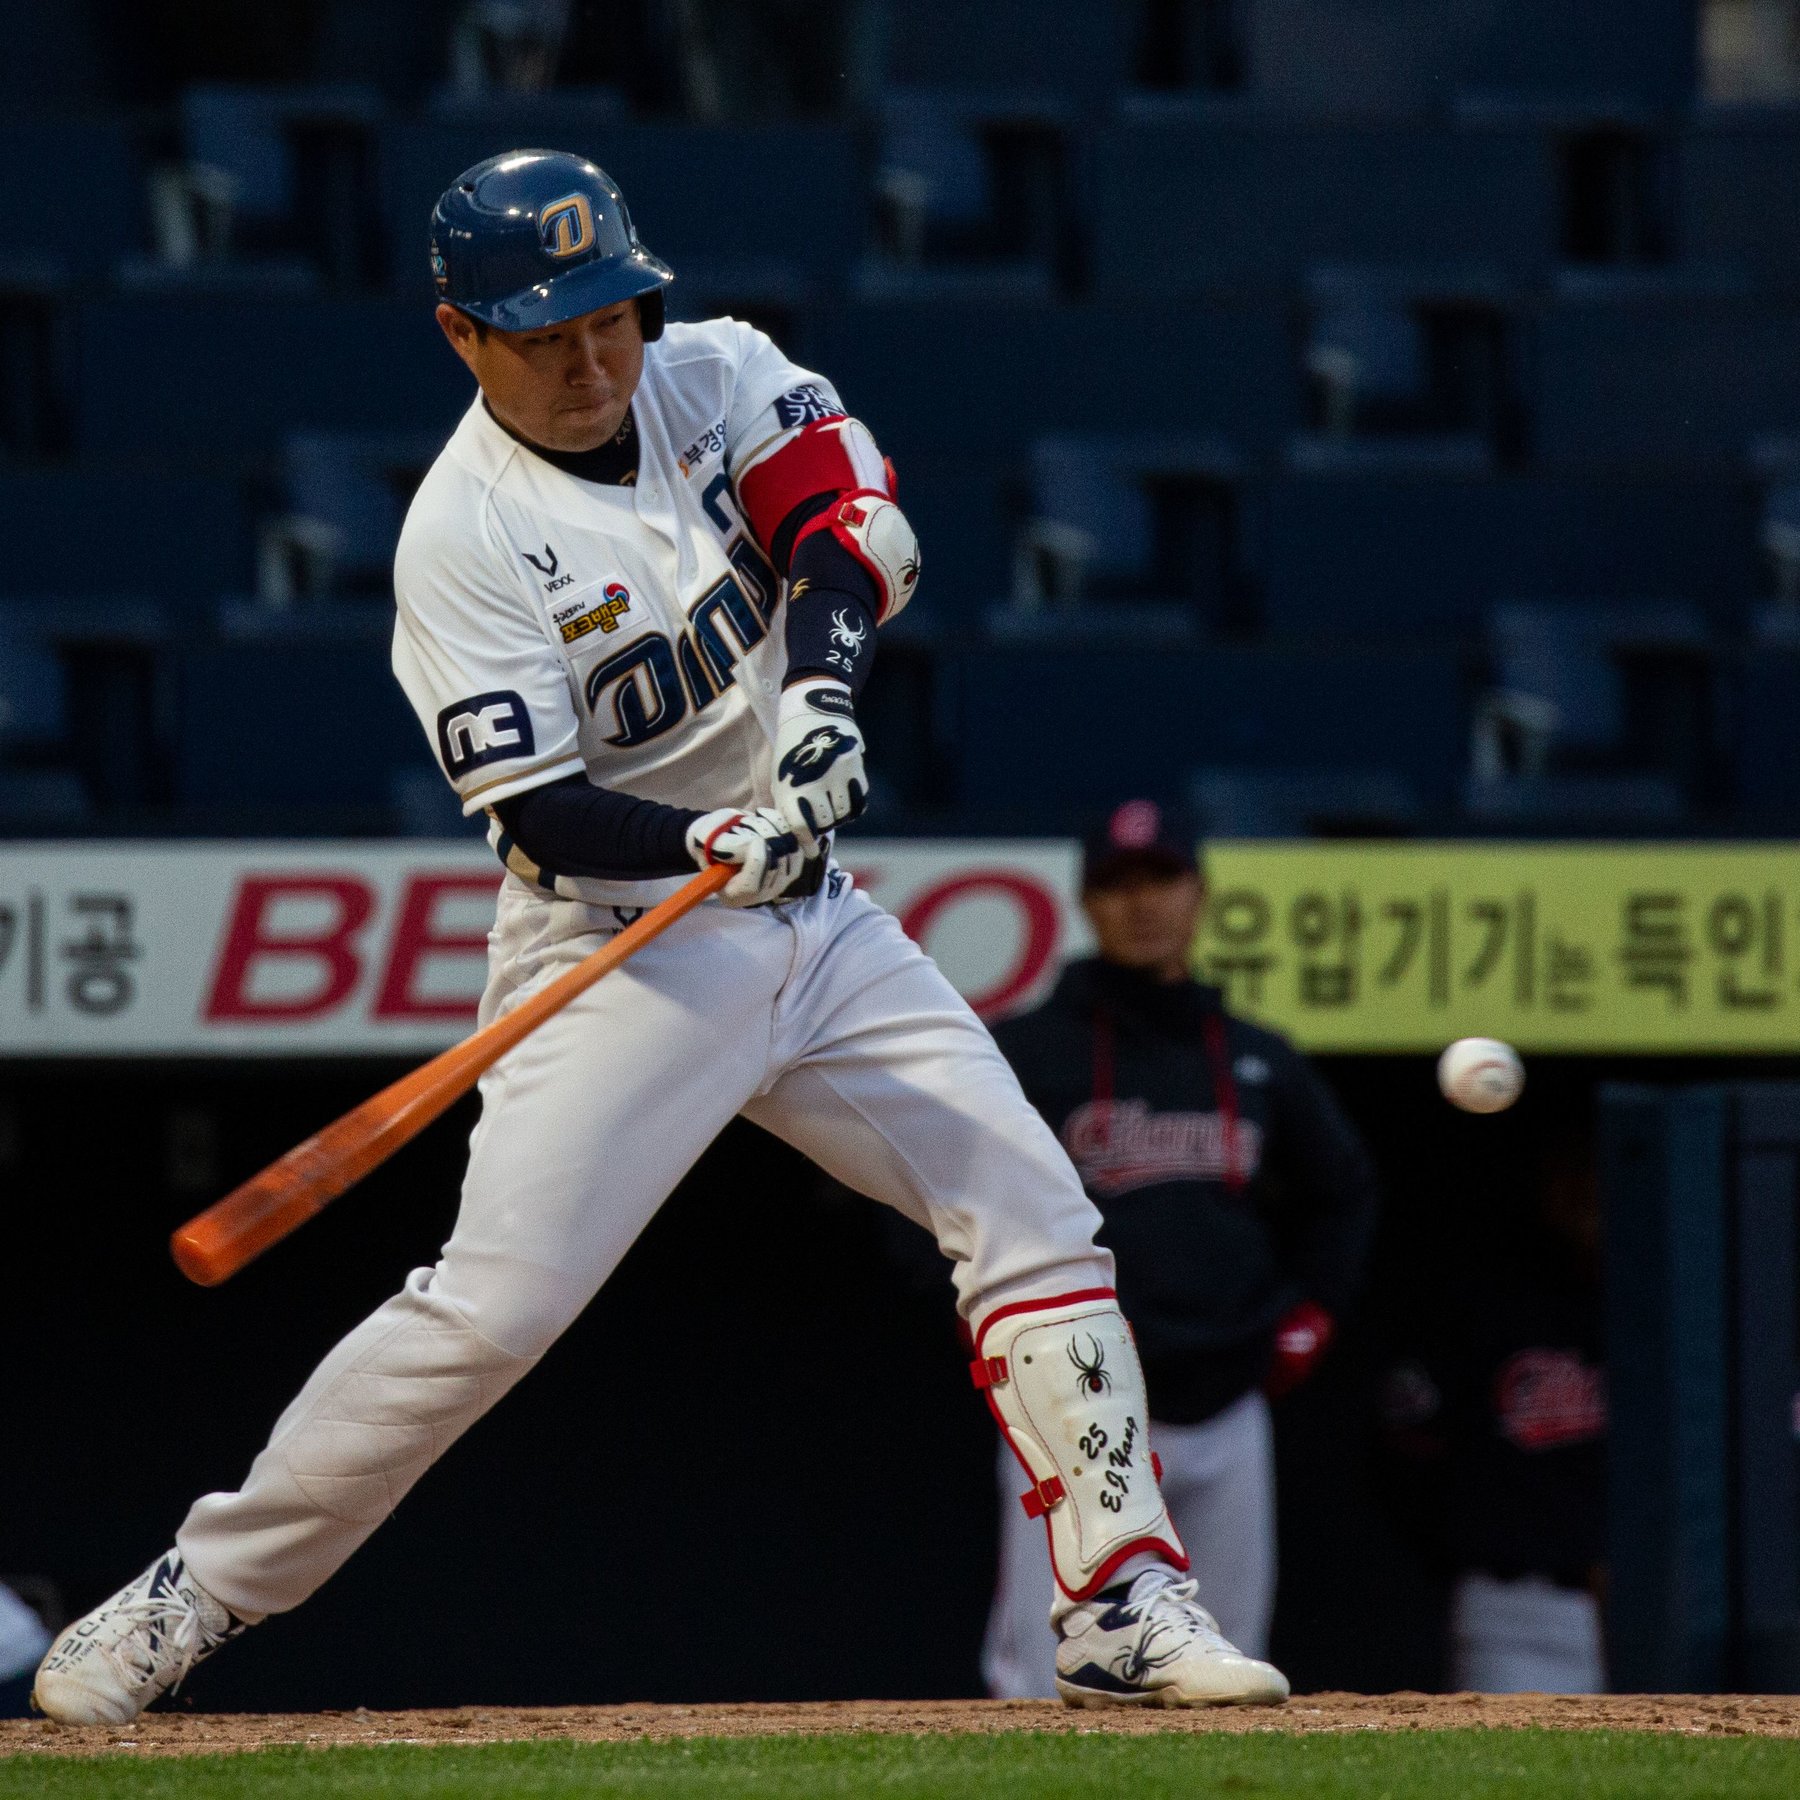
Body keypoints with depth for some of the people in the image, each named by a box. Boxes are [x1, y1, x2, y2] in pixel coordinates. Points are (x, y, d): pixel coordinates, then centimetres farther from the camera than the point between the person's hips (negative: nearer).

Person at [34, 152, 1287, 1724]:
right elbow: (542, 816, -20)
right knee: (494, 1303, -15)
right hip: (618, 945, -6)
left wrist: (826, 679, -31)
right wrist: (721, 846, -36)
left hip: (813, 921, 6)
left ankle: (1124, 1607, 3)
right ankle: (196, 1596, -4)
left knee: (1038, 1222, -1)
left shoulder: (717, 378, 1)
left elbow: (855, 522, -12)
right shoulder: (466, 538, -16)